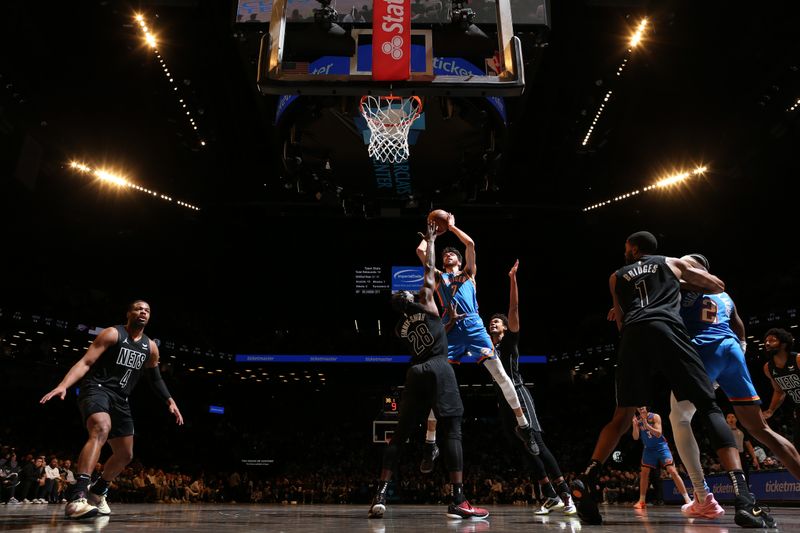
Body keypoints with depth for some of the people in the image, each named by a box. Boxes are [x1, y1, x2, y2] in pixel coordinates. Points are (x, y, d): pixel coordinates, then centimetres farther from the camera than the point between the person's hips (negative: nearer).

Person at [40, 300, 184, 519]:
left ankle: (97, 492, 37)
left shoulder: (150, 347, 11)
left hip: (120, 399, 7)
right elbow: (85, 362, -14)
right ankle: (77, 497, -45)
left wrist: (170, 401, 14)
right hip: (97, 389, -7)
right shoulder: (112, 334, -6)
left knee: (125, 454, 12)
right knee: (101, 430, -37)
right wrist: (63, 385, -29)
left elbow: (155, 378, 23)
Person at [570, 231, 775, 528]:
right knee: (709, 408, 1)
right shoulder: (672, 263, 29)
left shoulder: (617, 277, 32)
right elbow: (718, 286, 36)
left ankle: (587, 480, -2)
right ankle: (744, 499, -15)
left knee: (622, 417, 13)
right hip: (666, 329, -1)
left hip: (633, 337, 2)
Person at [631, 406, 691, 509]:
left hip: (661, 447, -4)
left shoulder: (655, 417, -13)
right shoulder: (637, 420, -2)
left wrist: (646, 425, -34)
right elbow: (635, 437, -6)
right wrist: (635, 425, -23)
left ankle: (687, 498, -10)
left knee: (673, 471, -13)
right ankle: (642, 501, 11)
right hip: (648, 449, 4)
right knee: (644, 473, 4)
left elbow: (658, 434, -21)